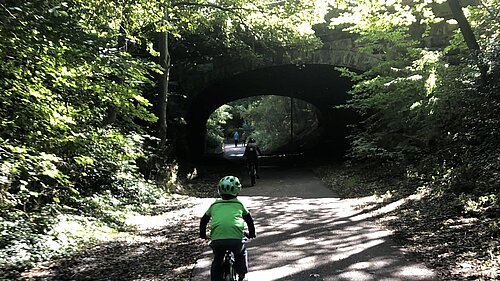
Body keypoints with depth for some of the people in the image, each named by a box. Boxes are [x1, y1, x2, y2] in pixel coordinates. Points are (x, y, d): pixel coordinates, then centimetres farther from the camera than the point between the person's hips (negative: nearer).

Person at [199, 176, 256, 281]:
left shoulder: (215, 205, 20)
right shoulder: (239, 204, 18)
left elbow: (203, 220, 29)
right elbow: (249, 219, 29)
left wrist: (202, 235, 45)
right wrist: (251, 233, 46)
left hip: (217, 240, 1)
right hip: (236, 239, -1)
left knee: (217, 260, 28)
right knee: (241, 253, 32)